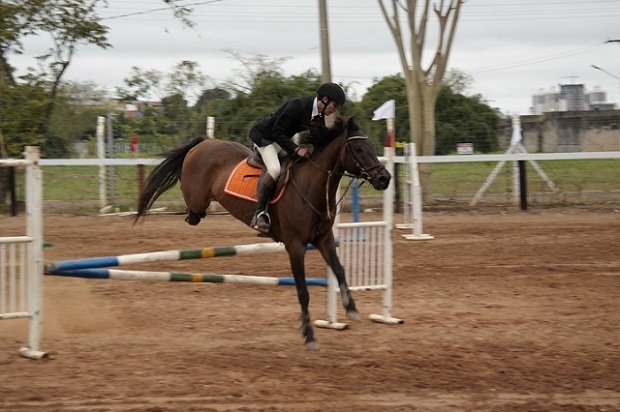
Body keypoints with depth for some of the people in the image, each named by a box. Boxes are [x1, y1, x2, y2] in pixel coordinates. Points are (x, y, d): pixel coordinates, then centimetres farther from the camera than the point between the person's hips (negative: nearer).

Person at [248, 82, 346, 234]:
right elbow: (277, 133, -28)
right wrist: (296, 149, -35)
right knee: (274, 169, -31)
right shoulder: (298, 105, -30)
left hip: (283, 137, 10)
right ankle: (260, 213, -26)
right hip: (264, 135, -10)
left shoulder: (319, 115, -4)